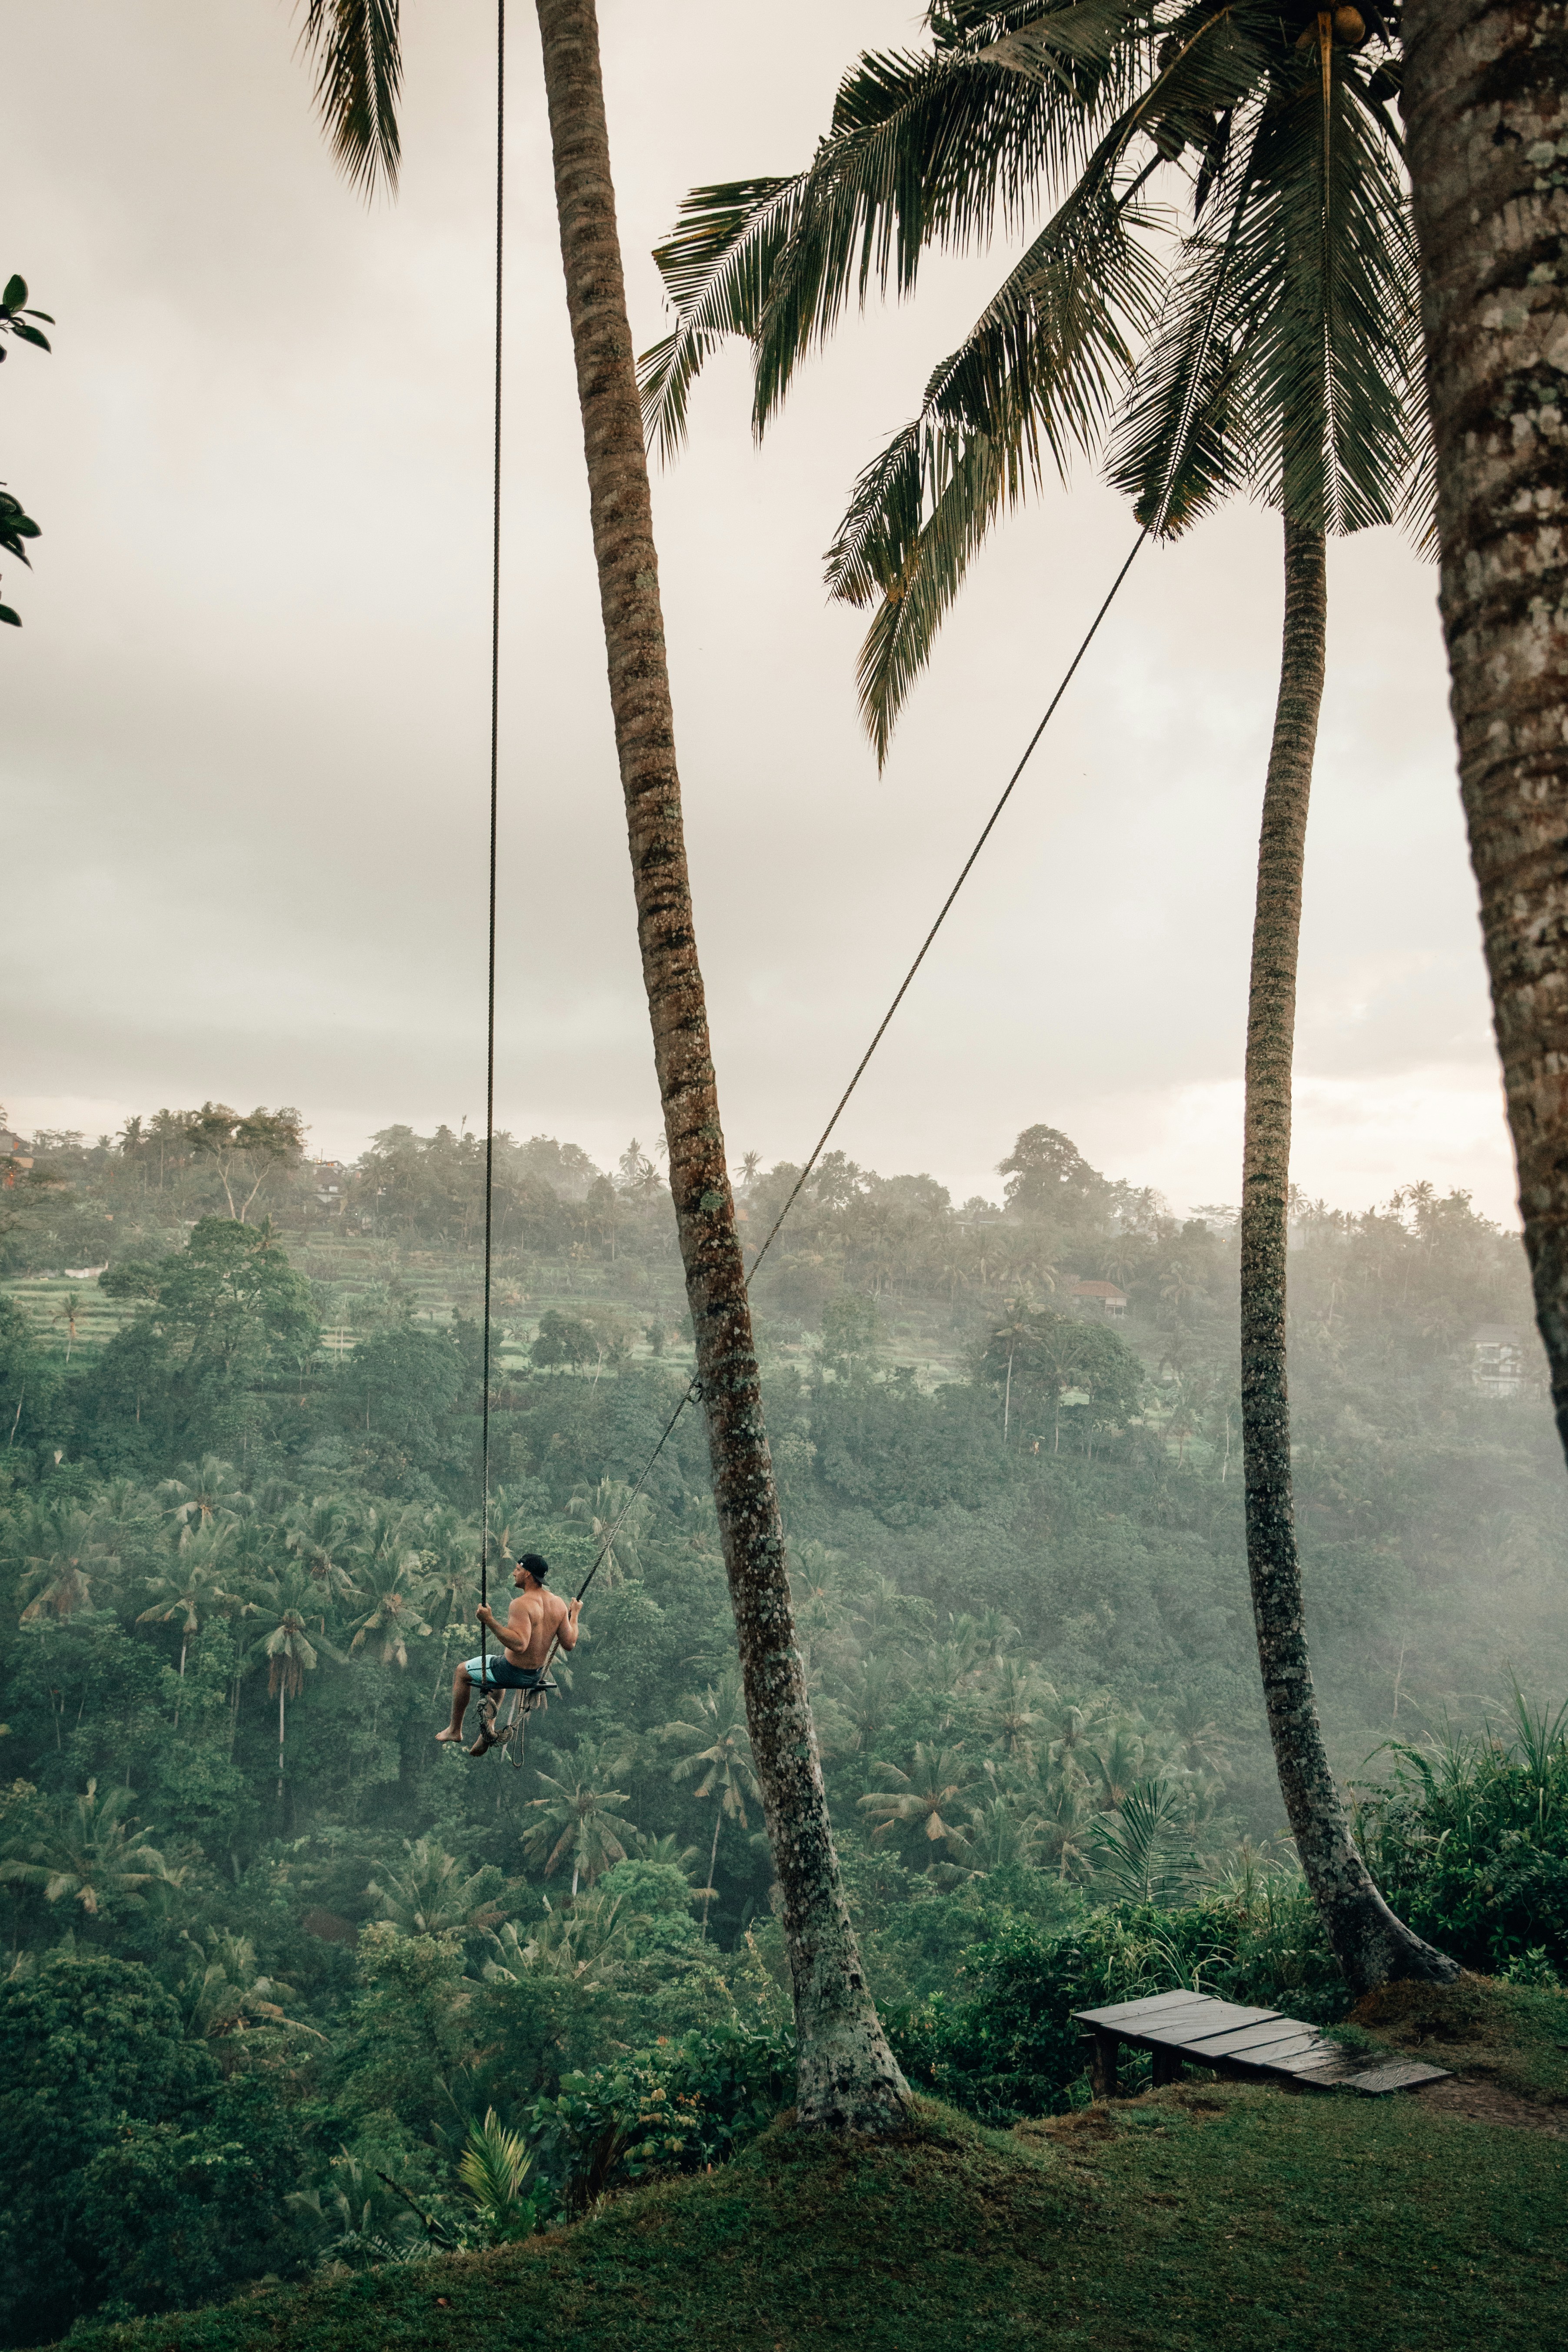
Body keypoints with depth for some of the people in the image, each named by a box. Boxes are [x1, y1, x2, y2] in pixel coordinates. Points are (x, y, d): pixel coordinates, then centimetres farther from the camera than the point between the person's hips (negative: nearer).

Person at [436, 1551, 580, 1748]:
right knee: (498, 1662, 39)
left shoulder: (522, 1604, -26)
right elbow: (569, 1644, -1)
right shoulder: (558, 1603, -5)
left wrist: (490, 1621, -37)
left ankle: (455, 1730, 28)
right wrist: (574, 1615, 13)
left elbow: (519, 1645, -37)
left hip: (513, 1673, -7)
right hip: (537, 1676, 7)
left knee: (462, 1672, 19)